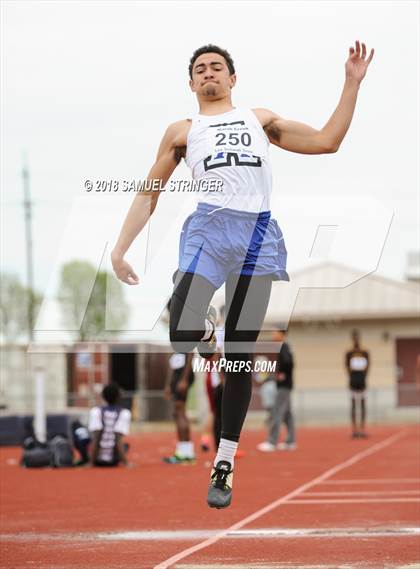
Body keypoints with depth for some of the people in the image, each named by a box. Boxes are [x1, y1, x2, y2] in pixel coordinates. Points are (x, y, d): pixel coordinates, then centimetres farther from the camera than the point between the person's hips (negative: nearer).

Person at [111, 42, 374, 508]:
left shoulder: (260, 119, 22)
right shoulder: (182, 131, 18)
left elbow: (326, 141, 19)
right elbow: (149, 194, 19)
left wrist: (352, 83, 14)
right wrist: (120, 248, 9)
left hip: (259, 237, 1)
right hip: (209, 229, -1)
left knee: (240, 356, 2)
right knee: (182, 339, -25)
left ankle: (224, 462, 12)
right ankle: (203, 328, 13)